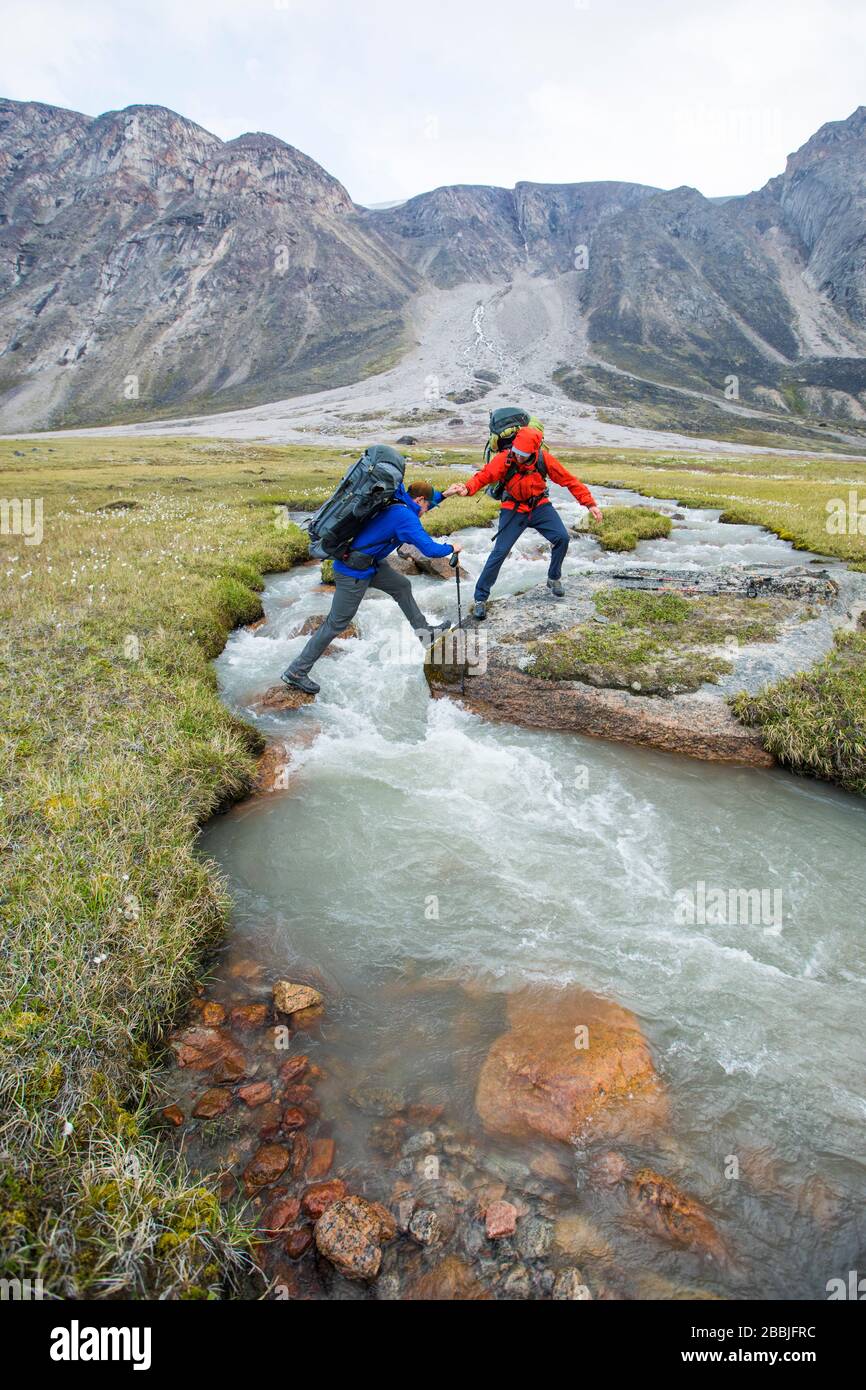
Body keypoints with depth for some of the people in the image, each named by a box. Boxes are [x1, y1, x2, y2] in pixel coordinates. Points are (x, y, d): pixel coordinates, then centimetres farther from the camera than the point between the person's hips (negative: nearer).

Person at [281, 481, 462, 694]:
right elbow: (429, 549, -23)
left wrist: (443, 495, 26)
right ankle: (295, 672, 5)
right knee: (336, 624, -2)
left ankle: (423, 629, 38)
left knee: (402, 585, 20)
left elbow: (419, 507, 29)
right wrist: (451, 549, -6)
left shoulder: (395, 503, 6)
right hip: (353, 572, -10)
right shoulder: (404, 516, -20)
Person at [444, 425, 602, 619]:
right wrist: (467, 489, -46)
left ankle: (554, 579, 13)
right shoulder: (504, 459, -22)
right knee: (500, 551, -9)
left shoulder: (544, 459, -17)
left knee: (562, 538, -15)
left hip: (539, 506, 2)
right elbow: (483, 476, -23)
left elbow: (569, 480, -9)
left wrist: (590, 503, -9)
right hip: (514, 510, -2)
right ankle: (480, 598, 2)